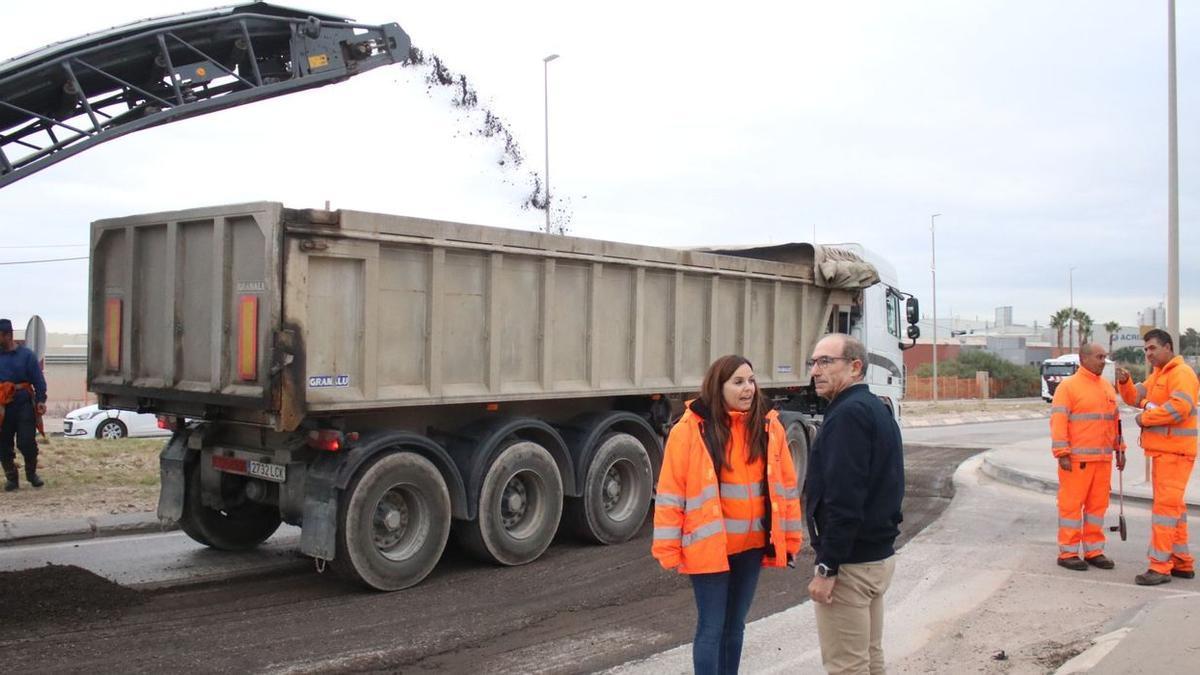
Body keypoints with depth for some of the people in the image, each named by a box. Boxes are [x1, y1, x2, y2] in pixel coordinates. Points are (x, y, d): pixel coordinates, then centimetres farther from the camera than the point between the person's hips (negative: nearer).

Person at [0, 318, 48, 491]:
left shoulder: (26, 355, -1)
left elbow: (38, 380, -1)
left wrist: (40, 401, -10)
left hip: (24, 406, -3)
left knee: (27, 442, -4)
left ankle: (31, 473, 18)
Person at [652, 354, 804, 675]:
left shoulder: (769, 426, 0)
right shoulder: (690, 429, -13)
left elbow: (786, 485, 7)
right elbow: (671, 492, -11)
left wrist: (789, 538, 8)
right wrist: (669, 549, -11)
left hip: (751, 545, 5)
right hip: (709, 546, -4)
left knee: (735, 625, 17)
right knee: (711, 627, 1)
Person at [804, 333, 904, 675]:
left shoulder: (848, 414, -18)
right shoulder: (877, 409, 14)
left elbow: (844, 500, -25)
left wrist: (827, 567, -22)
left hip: (850, 561, -10)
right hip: (878, 553, 10)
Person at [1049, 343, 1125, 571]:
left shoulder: (1108, 387, 15)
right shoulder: (1068, 386, -7)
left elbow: (1115, 420, 20)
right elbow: (1058, 422, -12)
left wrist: (1120, 449, 15)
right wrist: (1062, 454, -17)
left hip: (1103, 458, 7)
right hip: (1076, 459, -7)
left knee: (1098, 504, 10)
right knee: (1071, 504, -2)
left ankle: (1094, 551, 19)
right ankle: (1068, 553, 4)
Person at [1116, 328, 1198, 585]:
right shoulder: (1157, 374, 18)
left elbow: (1179, 407, -26)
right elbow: (1137, 398, 16)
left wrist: (1146, 418, -15)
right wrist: (1125, 382, -4)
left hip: (1175, 451, -10)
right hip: (1161, 450, 10)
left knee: (1165, 505, -11)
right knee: (1173, 505, 15)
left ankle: (1160, 566, -10)